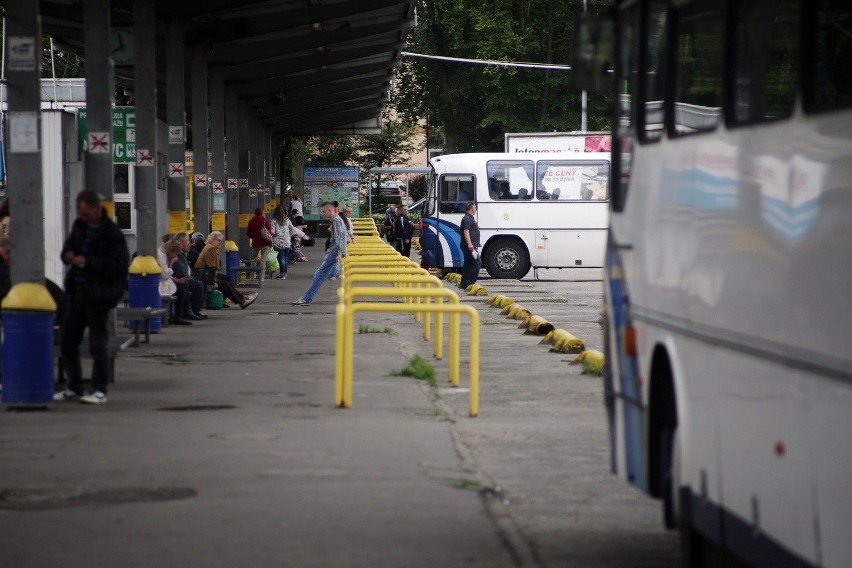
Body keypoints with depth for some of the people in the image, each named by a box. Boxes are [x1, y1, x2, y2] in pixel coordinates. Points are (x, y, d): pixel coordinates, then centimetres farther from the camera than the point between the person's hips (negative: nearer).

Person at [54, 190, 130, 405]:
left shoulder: (112, 233, -13)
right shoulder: (79, 225, 10)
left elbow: (119, 265, -19)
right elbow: (68, 246, 22)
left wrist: (88, 262, -23)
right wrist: (68, 255, -3)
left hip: (97, 295, -8)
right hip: (76, 291, 8)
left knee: (97, 343, -4)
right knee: (68, 341, 12)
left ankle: (100, 390, 3)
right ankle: (73, 387, 24)